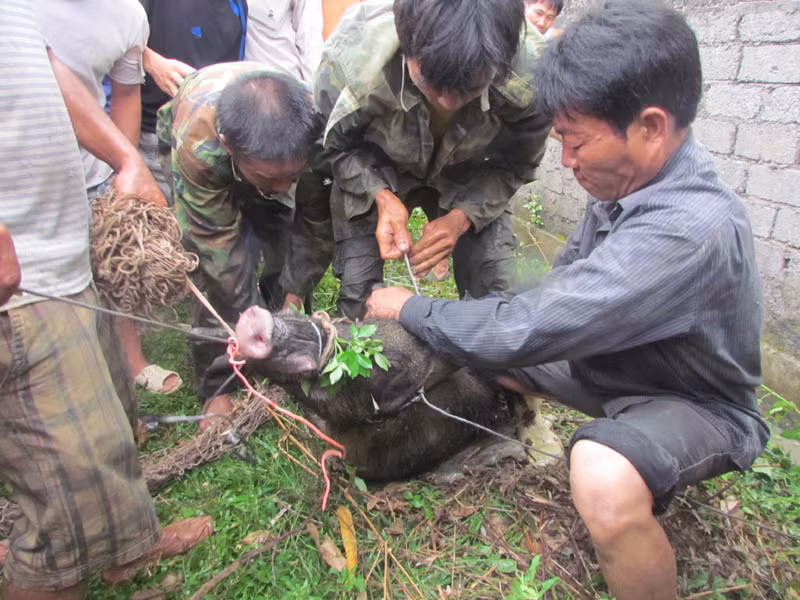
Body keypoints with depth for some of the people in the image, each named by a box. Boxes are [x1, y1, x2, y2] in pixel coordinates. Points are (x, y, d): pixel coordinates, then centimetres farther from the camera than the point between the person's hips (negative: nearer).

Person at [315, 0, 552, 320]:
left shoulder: (529, 78, -31)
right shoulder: (352, 55, -33)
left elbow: (513, 165, -11)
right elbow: (335, 144, -12)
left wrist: (463, 216, -27)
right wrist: (381, 196, -29)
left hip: (468, 181, 1)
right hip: (373, 175, 0)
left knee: (496, 299, -9)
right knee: (360, 298, -9)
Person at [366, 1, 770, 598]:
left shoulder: (689, 229, -36)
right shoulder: (632, 183, -8)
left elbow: (526, 332, -35)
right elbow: (568, 280, 6)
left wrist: (412, 308, -19)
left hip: (695, 403, -8)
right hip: (614, 361, 8)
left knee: (605, 481, -40)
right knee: (473, 344, 8)